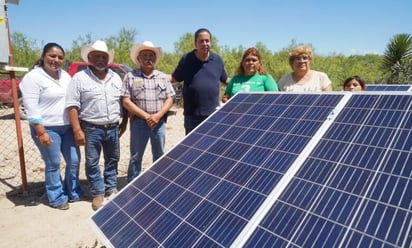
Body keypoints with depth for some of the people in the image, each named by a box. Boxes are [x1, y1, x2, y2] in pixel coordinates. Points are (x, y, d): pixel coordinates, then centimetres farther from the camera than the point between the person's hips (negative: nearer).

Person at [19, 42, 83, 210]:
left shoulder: (65, 75, 11)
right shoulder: (33, 77, -10)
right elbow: (31, 108, -14)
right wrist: (41, 132, -18)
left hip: (68, 127, 6)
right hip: (47, 129, -6)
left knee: (74, 161, 11)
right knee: (53, 165, 5)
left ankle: (73, 193, 31)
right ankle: (57, 198, 23)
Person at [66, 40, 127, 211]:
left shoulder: (116, 78, 9)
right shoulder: (79, 78, -5)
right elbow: (72, 106, -9)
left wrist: (124, 122, 9)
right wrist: (77, 130, -14)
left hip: (113, 128, 4)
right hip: (91, 129, -3)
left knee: (113, 160, 14)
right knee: (92, 163, 6)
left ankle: (111, 188, 31)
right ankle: (98, 193, 20)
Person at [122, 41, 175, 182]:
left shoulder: (163, 77, 7)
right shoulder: (130, 77, -1)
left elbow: (169, 99, 3)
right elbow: (126, 101, -7)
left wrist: (158, 115, -13)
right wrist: (146, 116, -15)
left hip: (159, 122, 3)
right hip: (139, 122, -2)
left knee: (159, 155, 14)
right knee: (136, 157, 6)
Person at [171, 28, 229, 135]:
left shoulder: (217, 60, 4)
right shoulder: (186, 59, -2)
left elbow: (225, 79, 15)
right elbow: (174, 78, 5)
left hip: (213, 113, 1)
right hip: (192, 114, -1)